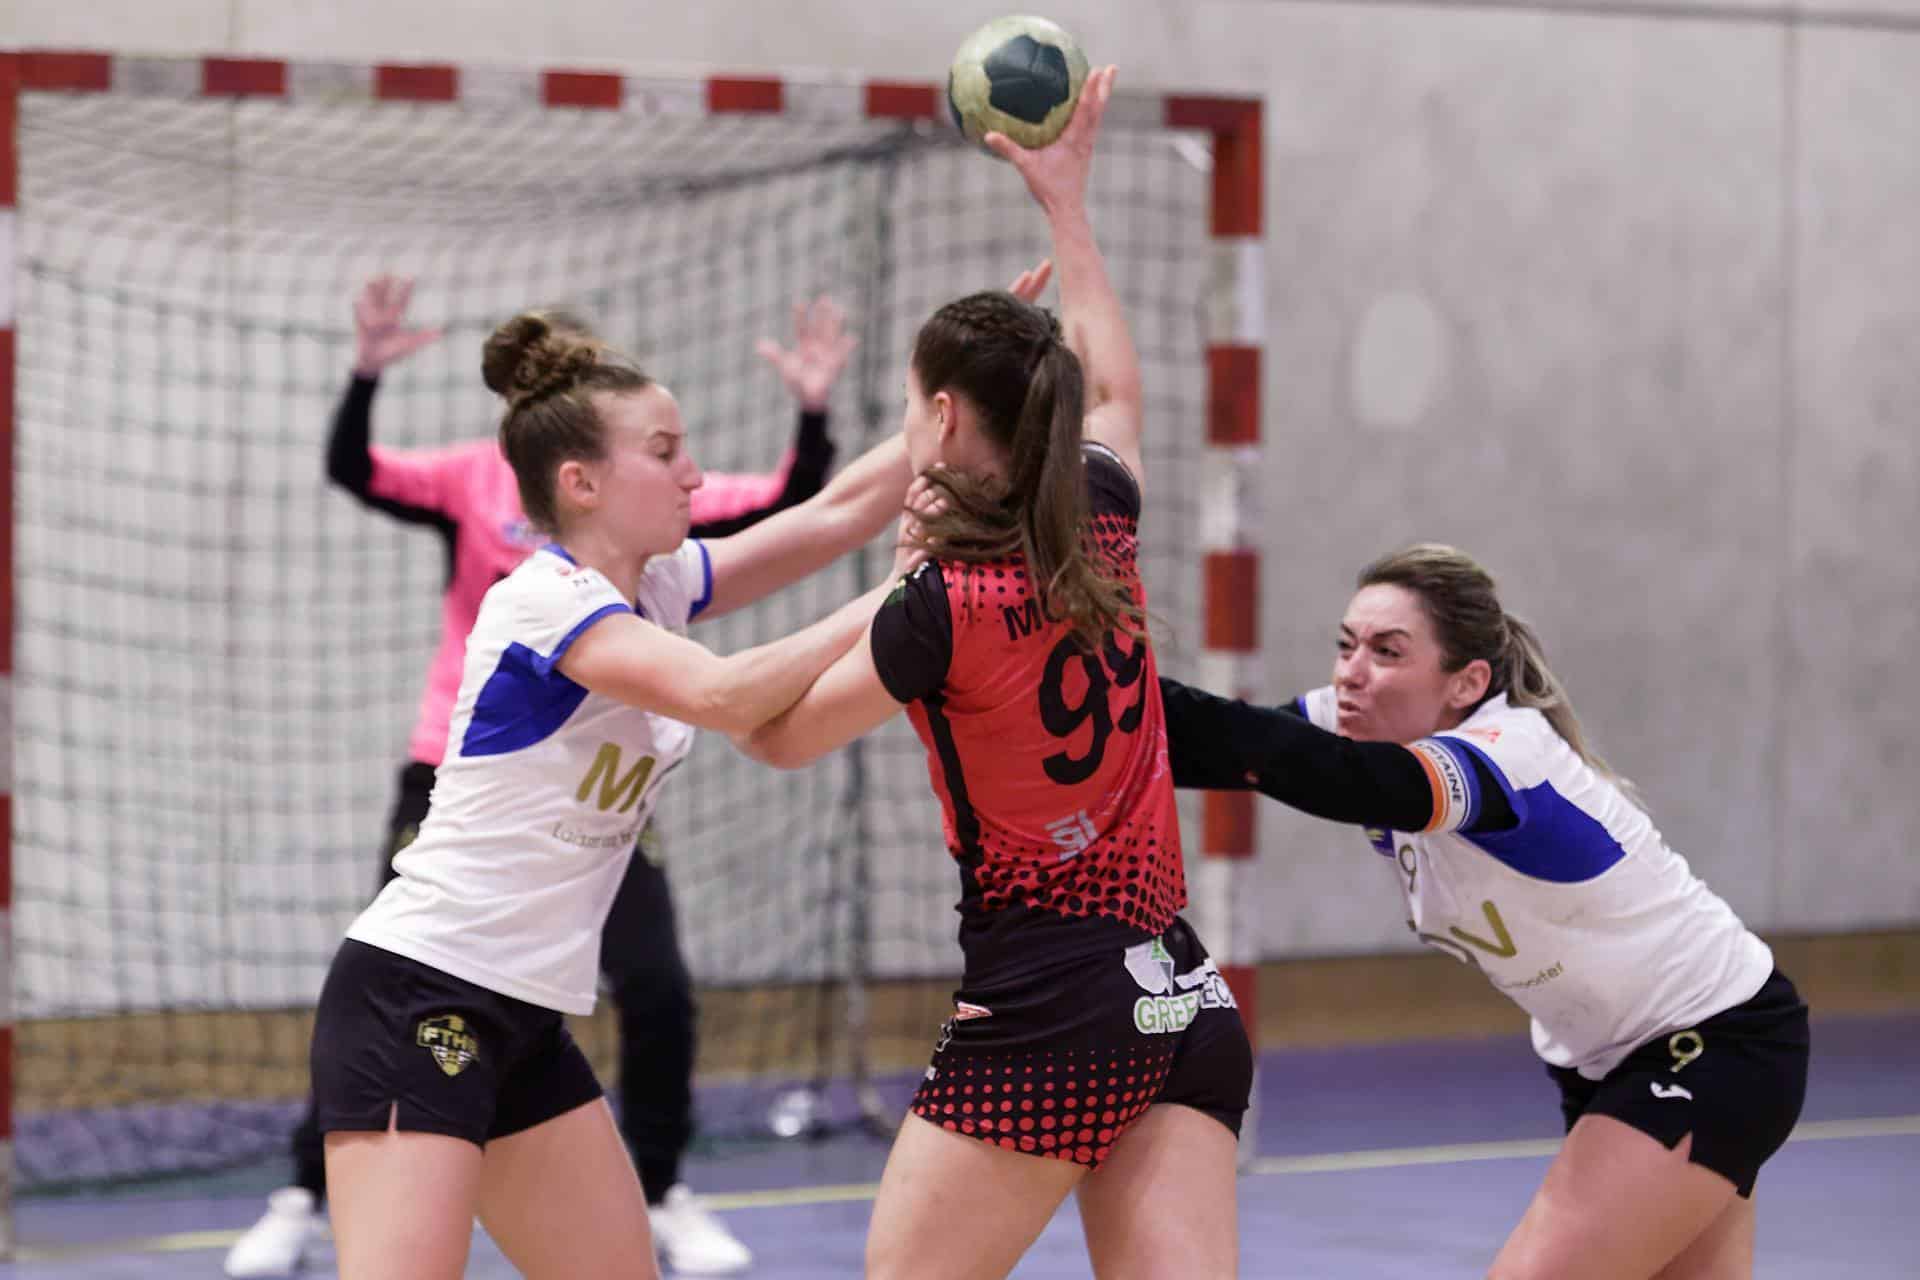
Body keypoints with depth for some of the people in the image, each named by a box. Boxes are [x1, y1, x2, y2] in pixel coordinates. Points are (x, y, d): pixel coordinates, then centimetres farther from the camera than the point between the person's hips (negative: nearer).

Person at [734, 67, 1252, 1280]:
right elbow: (1114, 386, 30)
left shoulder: (945, 607, -11)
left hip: (1043, 1009, -6)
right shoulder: (1101, 525, 6)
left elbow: (780, 734, 5)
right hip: (1184, 999, 6)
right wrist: (1067, 198, 36)